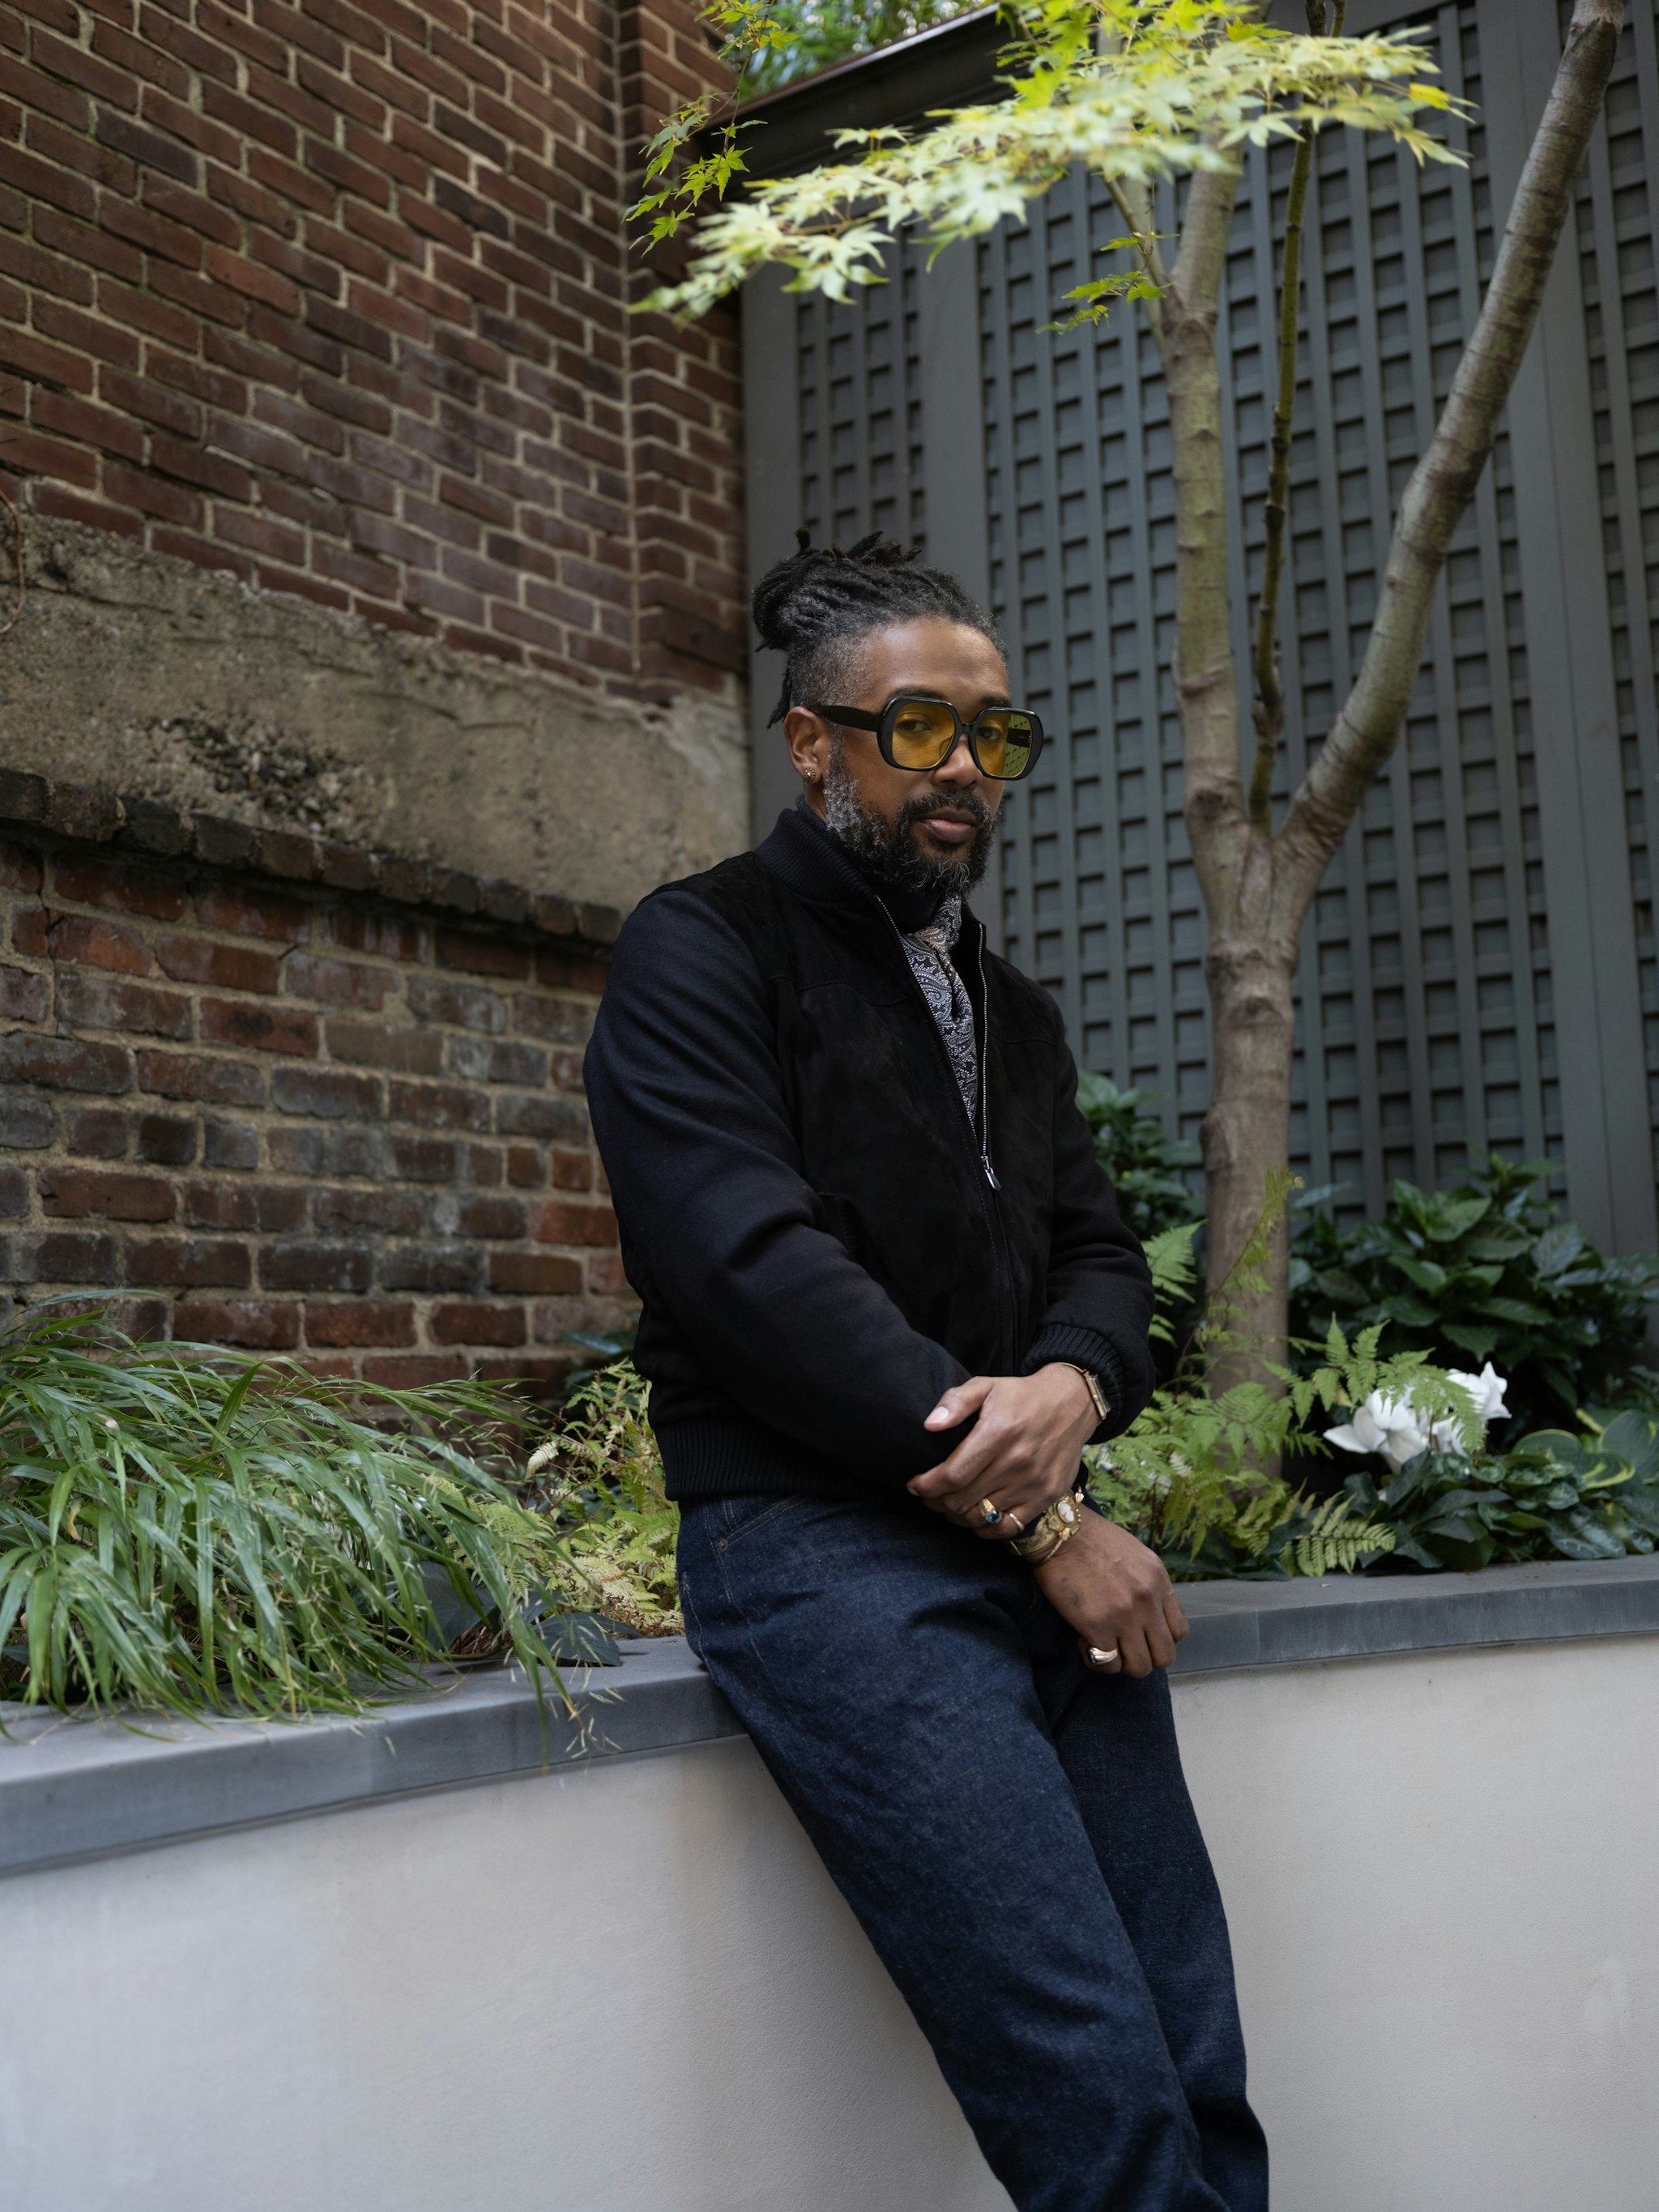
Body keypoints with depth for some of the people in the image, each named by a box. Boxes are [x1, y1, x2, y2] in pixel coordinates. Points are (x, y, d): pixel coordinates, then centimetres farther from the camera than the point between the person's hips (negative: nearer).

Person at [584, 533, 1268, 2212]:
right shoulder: (701, 955, -1)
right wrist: (1045, 1522, -11)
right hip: (821, 1549, -6)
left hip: (1044, 1550, 7)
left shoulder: (1008, 1007, 22)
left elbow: (1098, 1254, 17)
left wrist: (1071, 1390, -9)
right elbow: (759, 1270, -13)